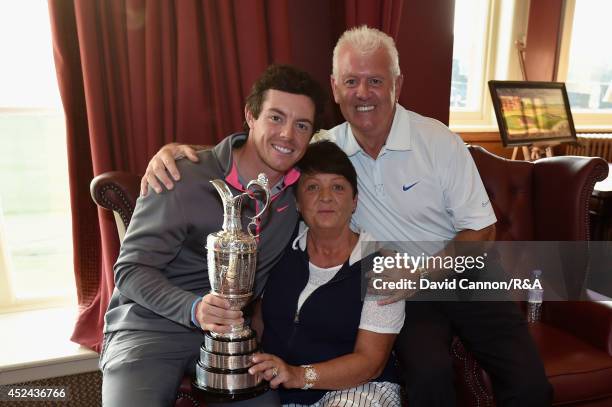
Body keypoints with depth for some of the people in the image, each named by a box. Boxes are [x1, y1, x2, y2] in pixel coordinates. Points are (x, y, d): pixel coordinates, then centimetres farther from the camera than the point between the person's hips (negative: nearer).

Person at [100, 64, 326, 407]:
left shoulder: (301, 184, -2)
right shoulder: (185, 179, -16)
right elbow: (131, 270, -12)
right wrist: (193, 308, -31)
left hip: (229, 331, 4)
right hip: (150, 331, -3)